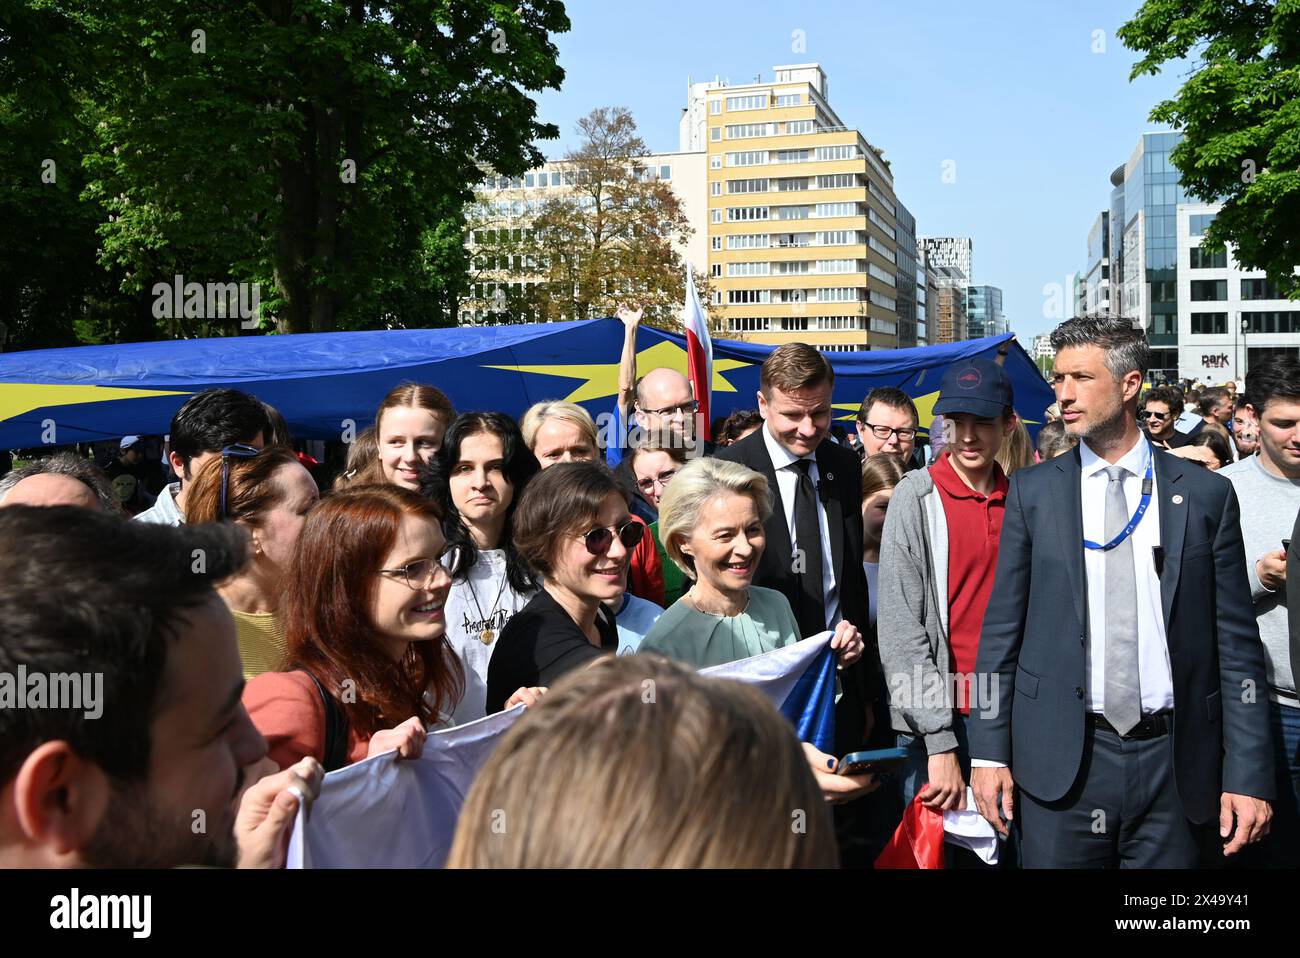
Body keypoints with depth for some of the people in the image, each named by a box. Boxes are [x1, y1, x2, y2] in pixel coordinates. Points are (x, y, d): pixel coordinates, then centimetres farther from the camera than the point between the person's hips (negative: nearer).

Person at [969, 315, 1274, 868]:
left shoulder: (1207, 495, 1)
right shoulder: (1032, 492, 1)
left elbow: (1236, 645, 2)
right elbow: (1001, 629, 2)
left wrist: (1249, 774, -2)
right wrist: (989, 753, -2)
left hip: (1172, 760, 0)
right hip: (1059, 758, 0)